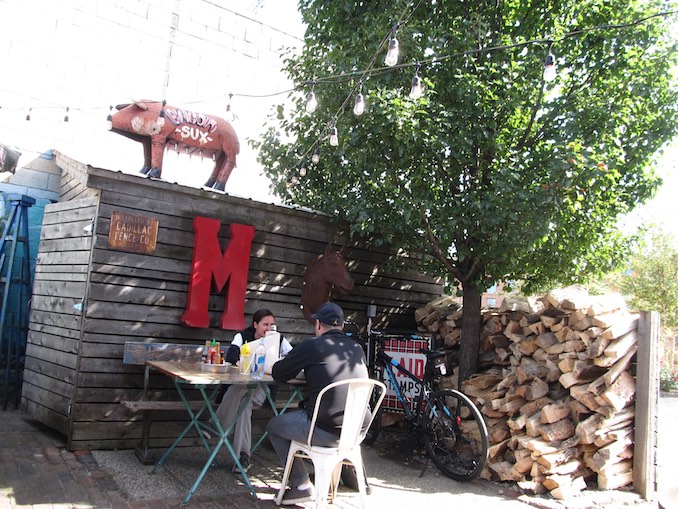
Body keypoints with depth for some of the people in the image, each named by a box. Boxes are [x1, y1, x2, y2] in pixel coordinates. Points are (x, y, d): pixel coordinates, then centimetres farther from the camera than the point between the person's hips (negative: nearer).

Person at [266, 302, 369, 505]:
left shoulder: (311, 345, -6)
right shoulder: (357, 349, 9)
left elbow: (278, 374, 4)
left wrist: (301, 367, 24)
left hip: (326, 431, -6)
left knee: (273, 426, 17)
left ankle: (301, 486, 11)